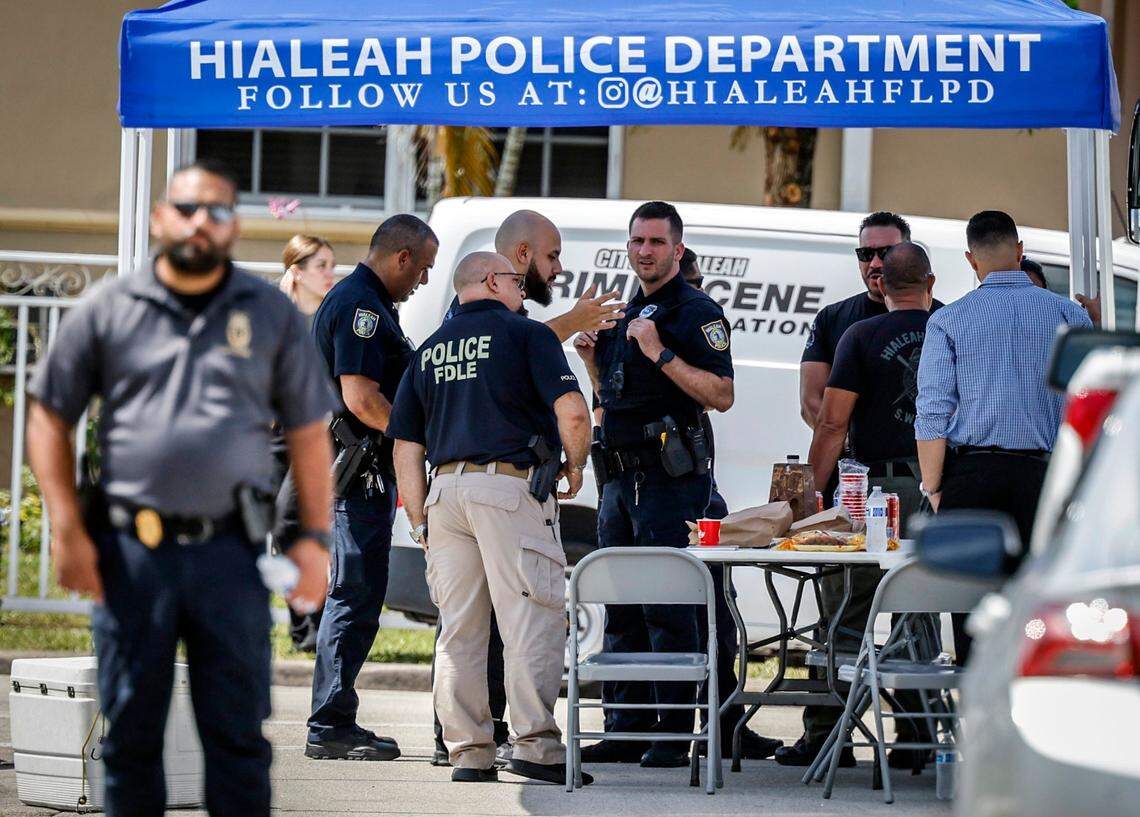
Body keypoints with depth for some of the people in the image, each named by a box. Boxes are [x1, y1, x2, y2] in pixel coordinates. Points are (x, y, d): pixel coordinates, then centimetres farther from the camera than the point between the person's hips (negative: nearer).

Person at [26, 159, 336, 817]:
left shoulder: (272, 316, 7)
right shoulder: (108, 311, 5)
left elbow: (308, 430, 9)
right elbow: (50, 416, 7)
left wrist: (315, 538, 1)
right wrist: (67, 531, -1)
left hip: (229, 549, 0)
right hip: (130, 549, 0)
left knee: (238, 731, 1)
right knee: (130, 728, 6)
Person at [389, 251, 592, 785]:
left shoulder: (430, 349, 19)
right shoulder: (526, 335, 2)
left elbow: (406, 448, 16)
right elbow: (571, 411, -11)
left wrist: (420, 520, 18)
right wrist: (575, 463, 7)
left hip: (445, 490, 6)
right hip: (510, 485, -6)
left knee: (458, 628, 8)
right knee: (532, 619, -6)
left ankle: (468, 752, 6)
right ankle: (535, 745, -14)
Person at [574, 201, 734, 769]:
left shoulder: (697, 313, -6)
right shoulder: (626, 312, 19)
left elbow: (721, 395, -16)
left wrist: (661, 354, -21)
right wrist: (591, 356, 9)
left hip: (671, 477, -8)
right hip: (620, 477, 8)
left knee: (667, 608, -9)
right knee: (621, 609, 9)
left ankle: (674, 735, -8)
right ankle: (625, 729, 14)